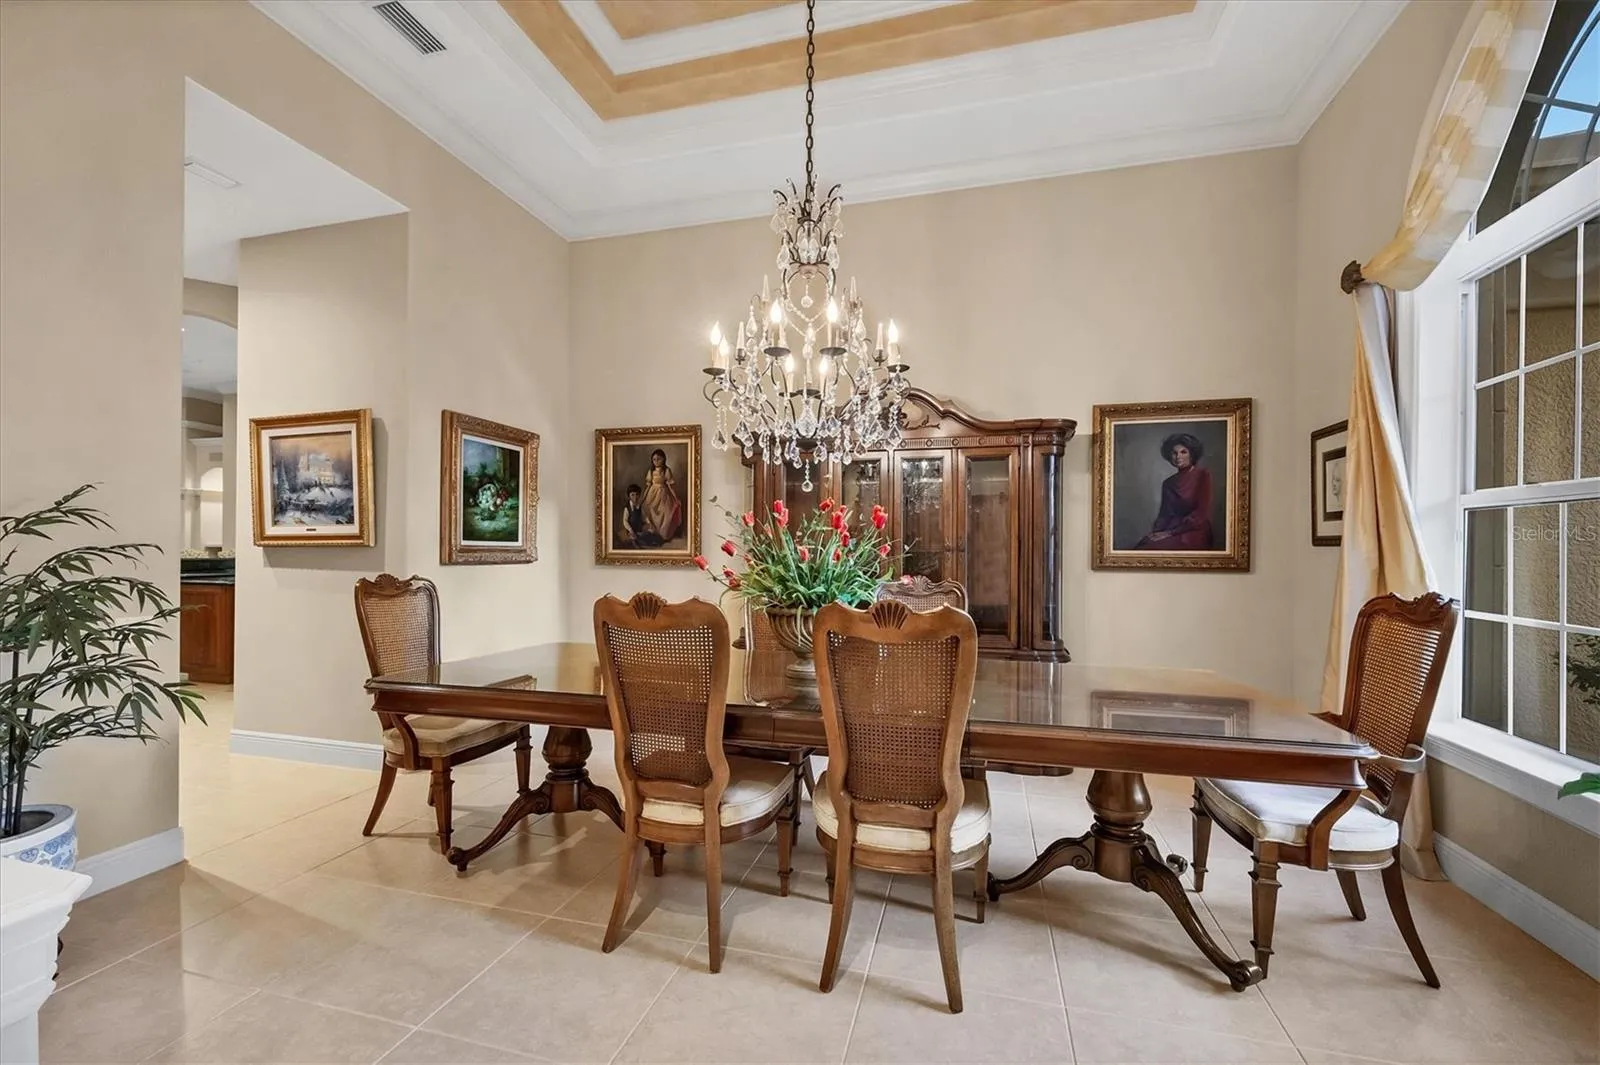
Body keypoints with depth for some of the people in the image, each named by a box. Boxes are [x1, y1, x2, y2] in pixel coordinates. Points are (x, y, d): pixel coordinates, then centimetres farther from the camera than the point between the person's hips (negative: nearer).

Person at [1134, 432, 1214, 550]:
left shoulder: (1203, 475, 0)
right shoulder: (1168, 483, 17)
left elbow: (1202, 513, -8)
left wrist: (1171, 532, -13)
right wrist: (1156, 531, -6)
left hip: (1193, 535, -5)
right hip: (1170, 535, 5)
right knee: (1140, 547, -26)